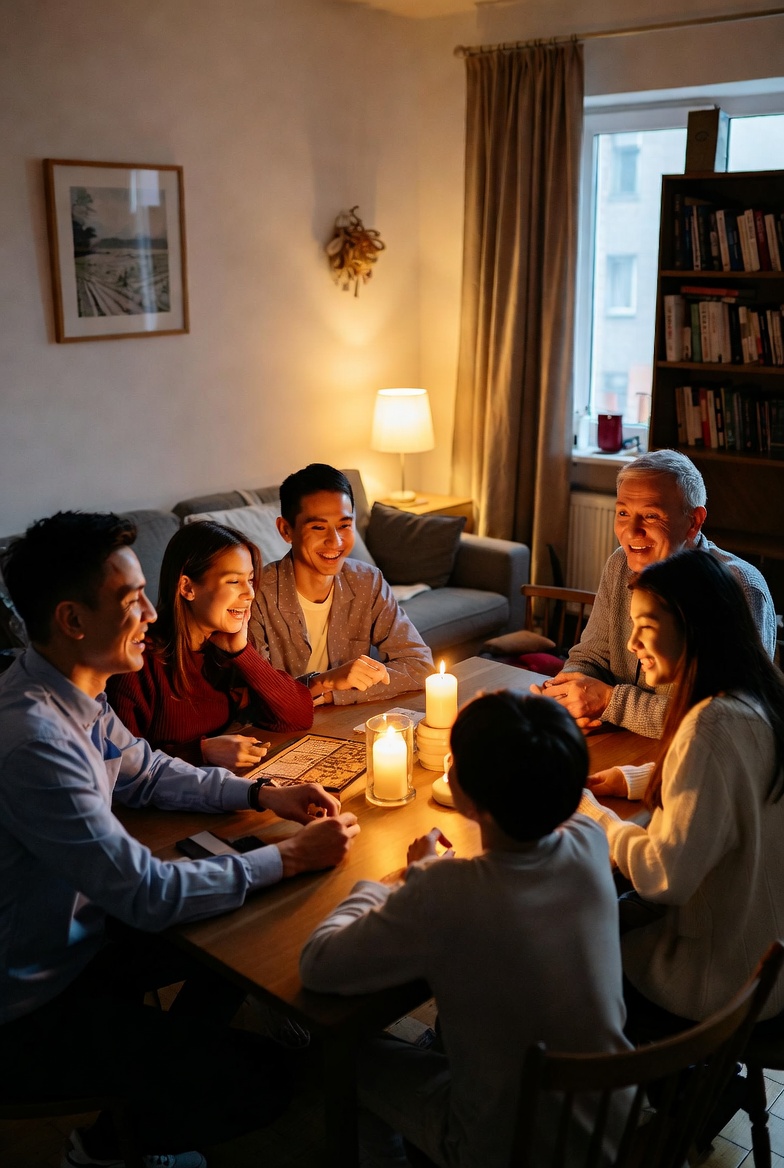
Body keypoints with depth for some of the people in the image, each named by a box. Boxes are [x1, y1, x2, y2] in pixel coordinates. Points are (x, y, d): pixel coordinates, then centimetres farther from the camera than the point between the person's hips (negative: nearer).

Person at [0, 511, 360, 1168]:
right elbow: (150, 896, -28)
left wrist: (261, 795, 1)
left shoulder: (73, 693, -5)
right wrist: (290, 858, -18)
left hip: (74, 935, 9)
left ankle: (158, 1082, 31)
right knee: (257, 1083, -11)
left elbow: (145, 772, 13)